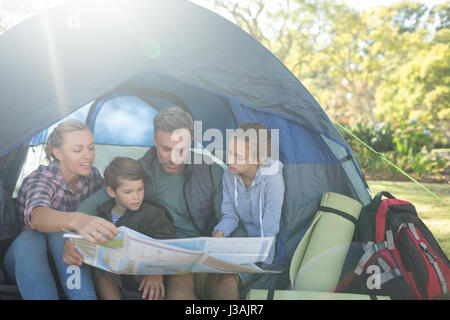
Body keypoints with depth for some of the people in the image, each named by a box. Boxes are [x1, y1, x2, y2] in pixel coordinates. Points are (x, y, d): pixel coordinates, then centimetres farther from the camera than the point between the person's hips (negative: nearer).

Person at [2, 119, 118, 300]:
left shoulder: (92, 176, -7)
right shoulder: (39, 180, -24)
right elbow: (37, 215, -49)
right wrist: (77, 220, -71)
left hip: (63, 259, 3)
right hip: (24, 263, -3)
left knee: (62, 233, -31)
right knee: (30, 238, -37)